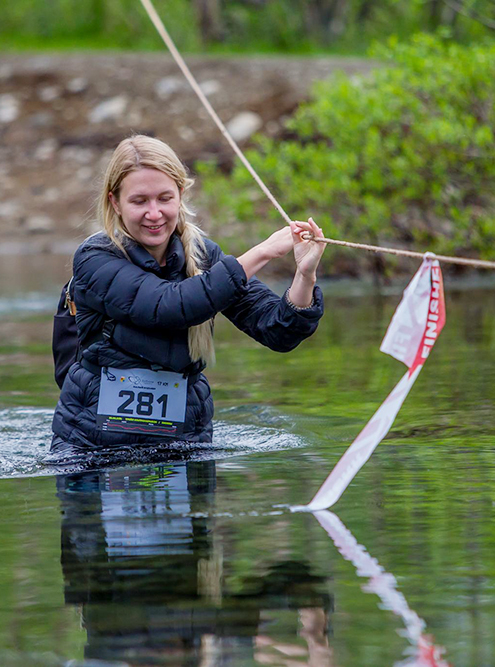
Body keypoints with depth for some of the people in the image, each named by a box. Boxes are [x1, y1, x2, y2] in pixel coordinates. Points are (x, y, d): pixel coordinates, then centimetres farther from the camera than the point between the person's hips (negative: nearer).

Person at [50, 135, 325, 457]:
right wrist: (261, 253, -23)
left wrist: (305, 275, -22)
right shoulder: (95, 259, -7)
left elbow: (279, 333, -3)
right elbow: (169, 306, -25)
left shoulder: (202, 256, 4)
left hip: (182, 443, 3)